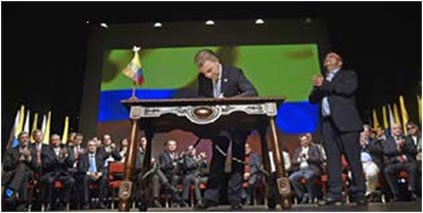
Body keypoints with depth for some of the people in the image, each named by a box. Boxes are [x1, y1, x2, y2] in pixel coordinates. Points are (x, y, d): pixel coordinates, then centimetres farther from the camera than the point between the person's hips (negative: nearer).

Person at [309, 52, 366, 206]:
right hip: (327, 123, 5)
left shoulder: (348, 74, 12)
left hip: (345, 122, -4)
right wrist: (318, 87, -2)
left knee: (353, 158, -6)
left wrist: (325, 84, -6)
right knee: (332, 159, -2)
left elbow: (348, 89, -9)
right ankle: (335, 195, -3)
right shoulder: (323, 80, 26)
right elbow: (312, 99, 17)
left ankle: (358, 193, -1)